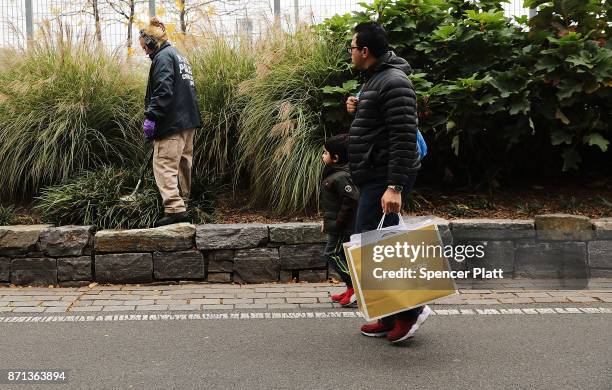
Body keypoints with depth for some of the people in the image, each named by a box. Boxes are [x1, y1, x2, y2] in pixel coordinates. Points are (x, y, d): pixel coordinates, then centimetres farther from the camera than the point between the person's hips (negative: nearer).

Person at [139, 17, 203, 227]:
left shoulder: (163, 57, -9)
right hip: (189, 119, 10)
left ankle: (175, 208, -18)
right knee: (183, 161, 18)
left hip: (172, 123, -10)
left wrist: (151, 117, -21)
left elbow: (163, 92, -21)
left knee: (164, 164, -11)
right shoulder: (178, 56, 22)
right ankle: (182, 200, 31)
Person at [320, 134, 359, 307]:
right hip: (336, 226, 10)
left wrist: (338, 222, -23)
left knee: (332, 253, -7)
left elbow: (351, 199, -28)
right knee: (340, 254, 15)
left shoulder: (340, 177, -21)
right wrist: (327, 221, 20)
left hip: (341, 226, -10)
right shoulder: (333, 174, 12)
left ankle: (355, 287, -4)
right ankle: (352, 289, 22)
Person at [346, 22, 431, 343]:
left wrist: (394, 186, -28)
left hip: (385, 179, -11)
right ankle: (391, 317, 19)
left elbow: (404, 138, -24)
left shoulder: (393, 82, -16)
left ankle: (410, 309, -3)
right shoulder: (375, 79, 17)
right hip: (375, 177, 11)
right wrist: (357, 110, 11)